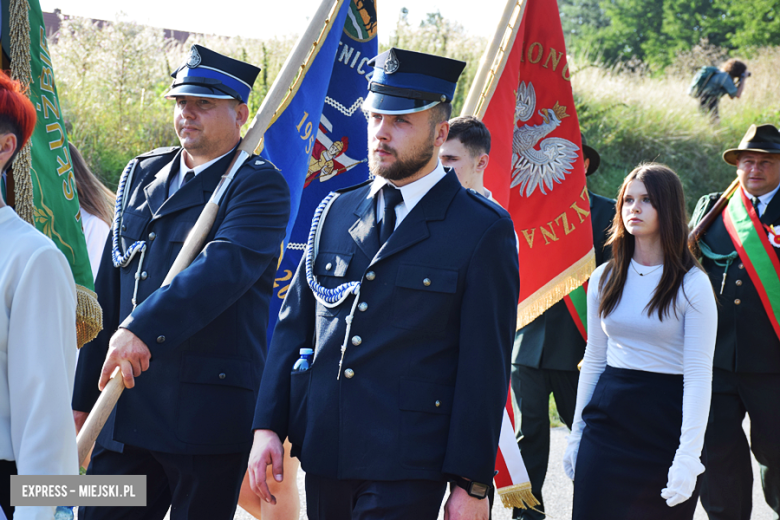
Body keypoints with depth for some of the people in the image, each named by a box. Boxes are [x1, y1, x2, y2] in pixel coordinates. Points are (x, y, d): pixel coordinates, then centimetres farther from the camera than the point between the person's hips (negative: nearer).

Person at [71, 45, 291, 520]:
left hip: (207, 416, -6)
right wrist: (84, 395, 15)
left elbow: (224, 268, -22)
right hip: (123, 413, 6)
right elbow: (108, 292, 18)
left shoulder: (260, 186, -4)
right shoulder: (141, 174, 16)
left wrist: (143, 329, -33)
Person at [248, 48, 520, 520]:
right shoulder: (337, 212, 12)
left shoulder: (484, 230, -4)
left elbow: (486, 365, -6)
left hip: (407, 472, -5)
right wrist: (268, 426, 4)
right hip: (324, 455, 5)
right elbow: (294, 324, 13)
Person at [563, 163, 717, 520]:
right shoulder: (604, 279, 7)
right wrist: (576, 435, 11)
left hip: (666, 424, -4)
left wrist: (688, 457, -17)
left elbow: (699, 374, -10)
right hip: (608, 420, 4)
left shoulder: (692, 285, -7)